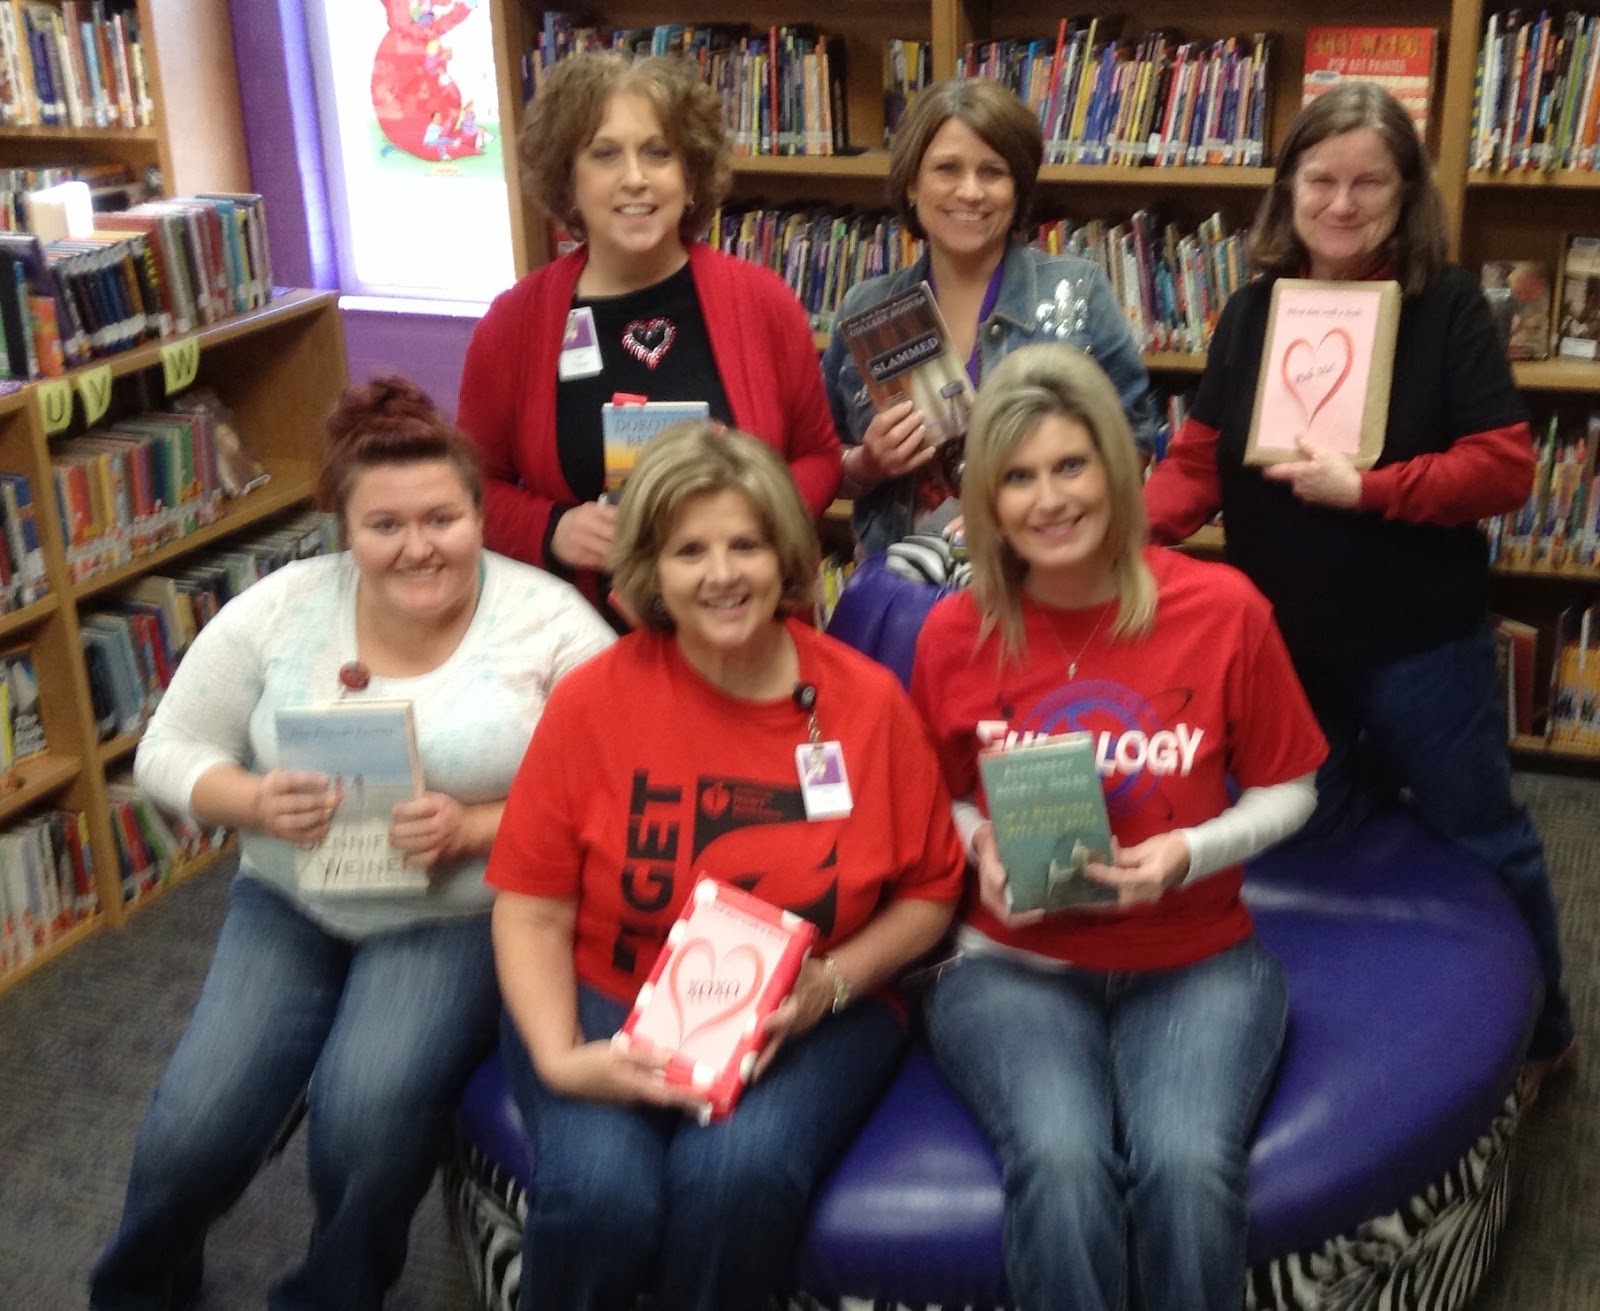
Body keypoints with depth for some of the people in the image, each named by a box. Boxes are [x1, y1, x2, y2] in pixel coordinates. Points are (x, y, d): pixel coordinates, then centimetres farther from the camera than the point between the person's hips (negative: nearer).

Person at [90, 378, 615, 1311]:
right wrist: (255, 805, -17)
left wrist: (474, 829, -24)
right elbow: (167, 753, 4)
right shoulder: (279, 608, -2)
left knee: (367, 1113, -27)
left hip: (460, 917, -3)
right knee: (195, 1130, -11)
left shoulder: (552, 625, -9)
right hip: (290, 905, 3)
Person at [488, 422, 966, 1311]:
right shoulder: (594, 700, -5)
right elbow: (532, 911, -2)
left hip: (810, 1026, 0)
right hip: (613, 1004, 0)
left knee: (737, 1174, -31)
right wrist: (560, 1059, -16)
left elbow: (929, 892, 6)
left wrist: (831, 985, -11)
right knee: (601, 1194, -28)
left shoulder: (868, 699, -3)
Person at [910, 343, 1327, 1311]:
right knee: (1060, 1163, -30)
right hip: (1014, 965, 0)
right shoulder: (954, 633, -2)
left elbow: (1288, 792, 5)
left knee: (1188, 1166, -29)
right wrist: (982, 844, -10)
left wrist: (1189, 853, -14)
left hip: (1197, 962, 0)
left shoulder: (1223, 607, -6)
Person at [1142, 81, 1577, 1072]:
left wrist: (1364, 488, -23)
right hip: (1284, 641, 3)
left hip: (1421, 642, -3)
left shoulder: (1448, 306, -10)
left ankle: (1542, 1029, 36)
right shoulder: (1251, 312, 2)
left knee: (1481, 836, 13)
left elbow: (1506, 468, -15)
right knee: (1311, 838, 16)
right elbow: (1200, 460, -3)